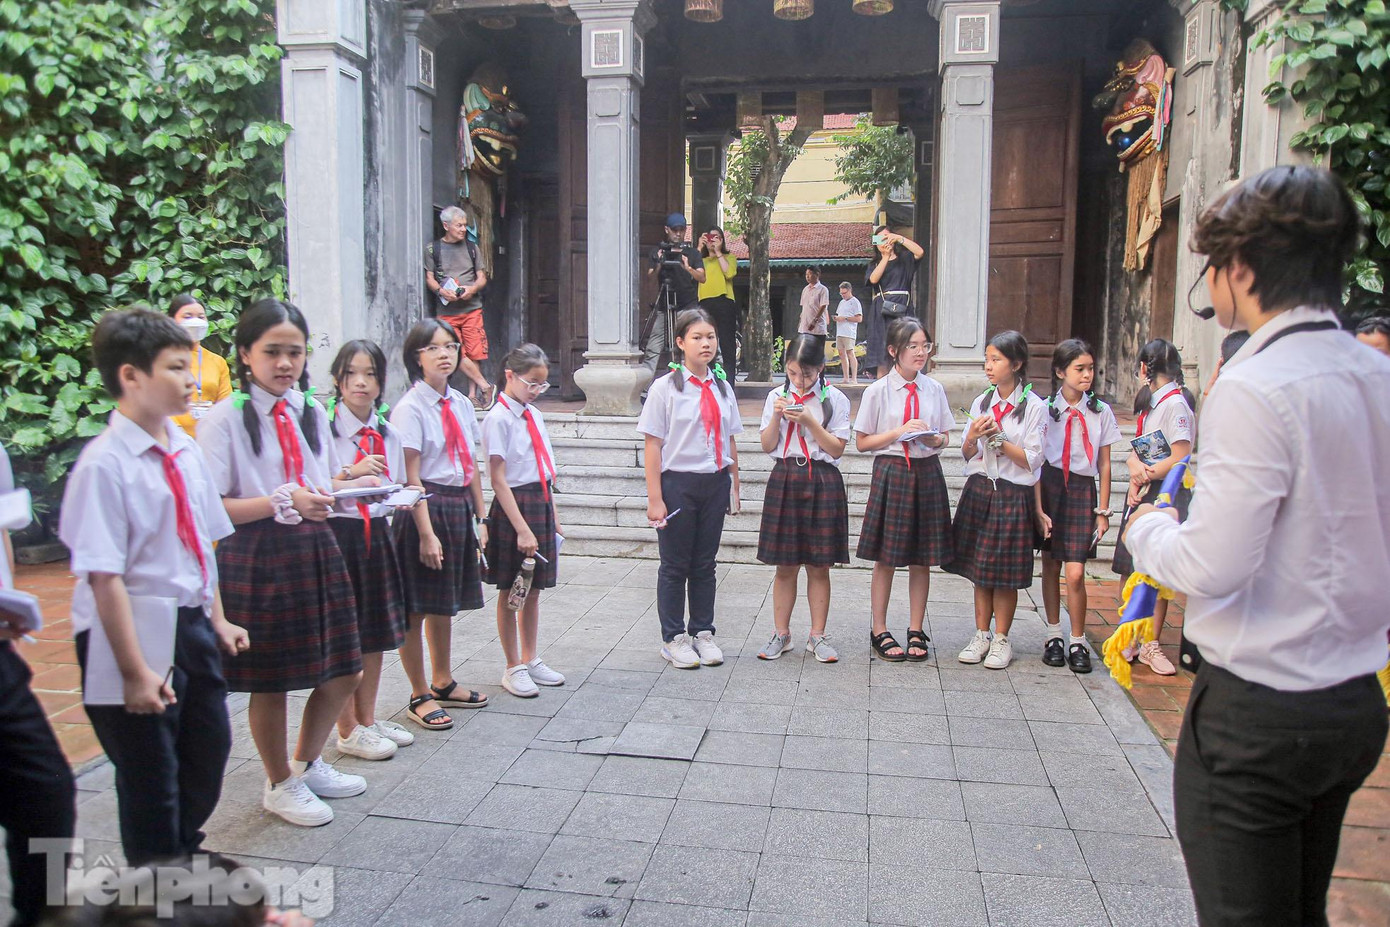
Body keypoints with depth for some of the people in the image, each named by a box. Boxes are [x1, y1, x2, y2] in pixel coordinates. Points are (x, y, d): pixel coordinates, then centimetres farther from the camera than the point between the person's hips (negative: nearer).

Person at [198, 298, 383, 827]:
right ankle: (280, 785, 32)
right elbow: (212, 507, -16)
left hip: (316, 550, 6)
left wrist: (352, 486, -2)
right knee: (270, 681, 9)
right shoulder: (225, 419, -11)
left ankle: (308, 764, 39)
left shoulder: (312, 411, 9)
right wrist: (284, 502, -23)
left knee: (342, 673, 12)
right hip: (257, 558, -6)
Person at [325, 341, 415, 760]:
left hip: (377, 533, 6)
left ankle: (367, 718, 28)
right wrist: (351, 472, -23)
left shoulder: (388, 433, 9)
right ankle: (348, 731, 15)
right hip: (337, 533, -6)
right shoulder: (324, 427, -9)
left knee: (376, 632, 13)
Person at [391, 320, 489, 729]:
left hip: (460, 507, 7)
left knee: (446, 603, 19)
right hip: (426, 507, -7)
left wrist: (480, 517, 10)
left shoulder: (461, 404, 9)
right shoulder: (410, 407, -11)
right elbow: (411, 477, -14)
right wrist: (426, 533, -18)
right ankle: (420, 696, 18)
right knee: (416, 609, 2)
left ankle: (443, 683, 35)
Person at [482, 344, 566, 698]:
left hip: (541, 505, 7)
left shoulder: (535, 416, 9)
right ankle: (513, 668, 20)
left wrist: (553, 516, 11)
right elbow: (498, 480, -16)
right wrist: (522, 529, -19)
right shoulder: (499, 418, -13)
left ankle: (530, 660, 30)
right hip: (513, 506, -7)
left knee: (533, 589, 16)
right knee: (510, 592, 7)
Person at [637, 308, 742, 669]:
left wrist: (734, 488, 11)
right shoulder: (665, 388, -7)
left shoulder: (721, 388, 7)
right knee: (674, 565, 6)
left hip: (715, 483, 4)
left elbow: (729, 442, 12)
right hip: (678, 482, -4)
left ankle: (703, 633, 26)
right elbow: (652, 446, -9)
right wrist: (654, 499, -12)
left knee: (705, 564, 12)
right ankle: (673, 639, 20)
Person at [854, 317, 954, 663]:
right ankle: (879, 632, 19)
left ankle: (916, 632, 22)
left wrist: (934, 439, -9)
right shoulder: (878, 391, -4)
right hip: (891, 474, -3)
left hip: (927, 474, 3)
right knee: (886, 558, 4)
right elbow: (862, 442, -1)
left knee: (922, 558, 8)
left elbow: (945, 437, 13)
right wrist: (897, 433, -14)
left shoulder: (934, 389, 6)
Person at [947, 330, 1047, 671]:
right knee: (979, 569, 9)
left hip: (1012, 496, -4)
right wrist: (972, 437, -10)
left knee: (1005, 572, 2)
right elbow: (968, 455, 10)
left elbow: (1032, 460, -9)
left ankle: (1002, 640, 15)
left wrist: (997, 439, -16)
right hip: (979, 490, 4)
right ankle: (981, 635, 20)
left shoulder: (1034, 407, -5)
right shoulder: (981, 402, 8)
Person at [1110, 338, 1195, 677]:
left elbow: (1180, 459, -18)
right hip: (1142, 494, 8)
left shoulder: (1175, 404, -12)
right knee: (1131, 569, 9)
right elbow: (1137, 450, 9)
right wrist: (1136, 466, -12)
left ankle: (1151, 645, 9)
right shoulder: (1151, 403, 15)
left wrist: (1144, 475, -9)